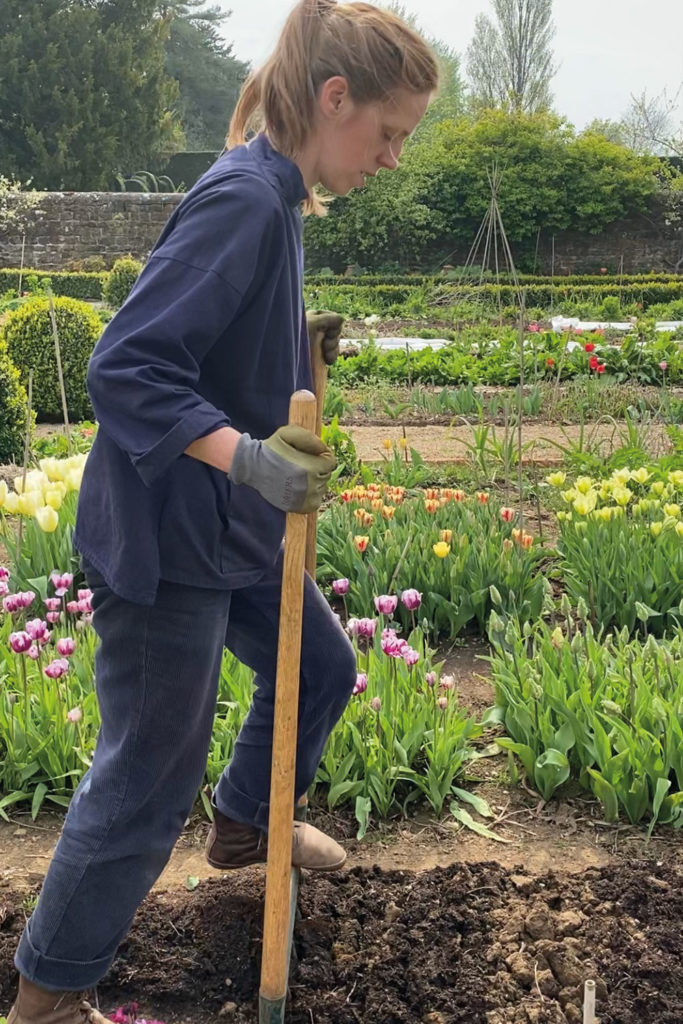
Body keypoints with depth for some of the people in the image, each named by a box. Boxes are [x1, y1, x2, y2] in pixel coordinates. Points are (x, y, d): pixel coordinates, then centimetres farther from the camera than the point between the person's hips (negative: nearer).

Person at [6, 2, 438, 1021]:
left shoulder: (276, 198, 8)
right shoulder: (241, 202, -23)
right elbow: (123, 369, -28)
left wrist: (299, 343, 3)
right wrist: (248, 455, -37)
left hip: (232, 528, 10)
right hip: (162, 537, -10)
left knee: (322, 669, 26)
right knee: (149, 781, 2)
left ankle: (246, 824, 53)